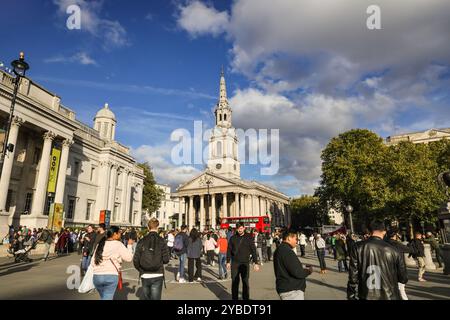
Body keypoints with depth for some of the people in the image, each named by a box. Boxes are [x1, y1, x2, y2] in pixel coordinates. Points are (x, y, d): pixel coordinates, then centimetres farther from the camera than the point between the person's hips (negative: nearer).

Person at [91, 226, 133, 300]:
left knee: (103, 298, 24)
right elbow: (129, 258, -5)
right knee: (107, 298, -1)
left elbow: (93, 262, 12)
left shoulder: (100, 244, 13)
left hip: (97, 276, 6)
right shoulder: (118, 244, -4)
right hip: (111, 276, -6)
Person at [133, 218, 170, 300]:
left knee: (147, 298, 22)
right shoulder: (161, 241, -7)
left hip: (144, 276, 3)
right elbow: (166, 260, -8)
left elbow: (135, 260, -1)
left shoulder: (141, 241, -2)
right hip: (157, 276, -3)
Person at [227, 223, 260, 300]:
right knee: (234, 282, 6)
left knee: (245, 282, 4)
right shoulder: (233, 238, 3)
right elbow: (229, 251, 8)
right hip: (234, 263, 1)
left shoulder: (249, 238, 0)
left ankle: (246, 298, 17)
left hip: (245, 263, -1)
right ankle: (234, 298, 18)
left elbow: (253, 251, 1)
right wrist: (228, 262, 5)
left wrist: (256, 263, -3)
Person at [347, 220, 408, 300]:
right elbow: (403, 279, 2)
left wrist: (352, 297, 1)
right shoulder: (392, 250, -7)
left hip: (366, 297, 0)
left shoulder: (358, 248, -9)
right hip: (389, 297, 1)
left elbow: (353, 278, -9)